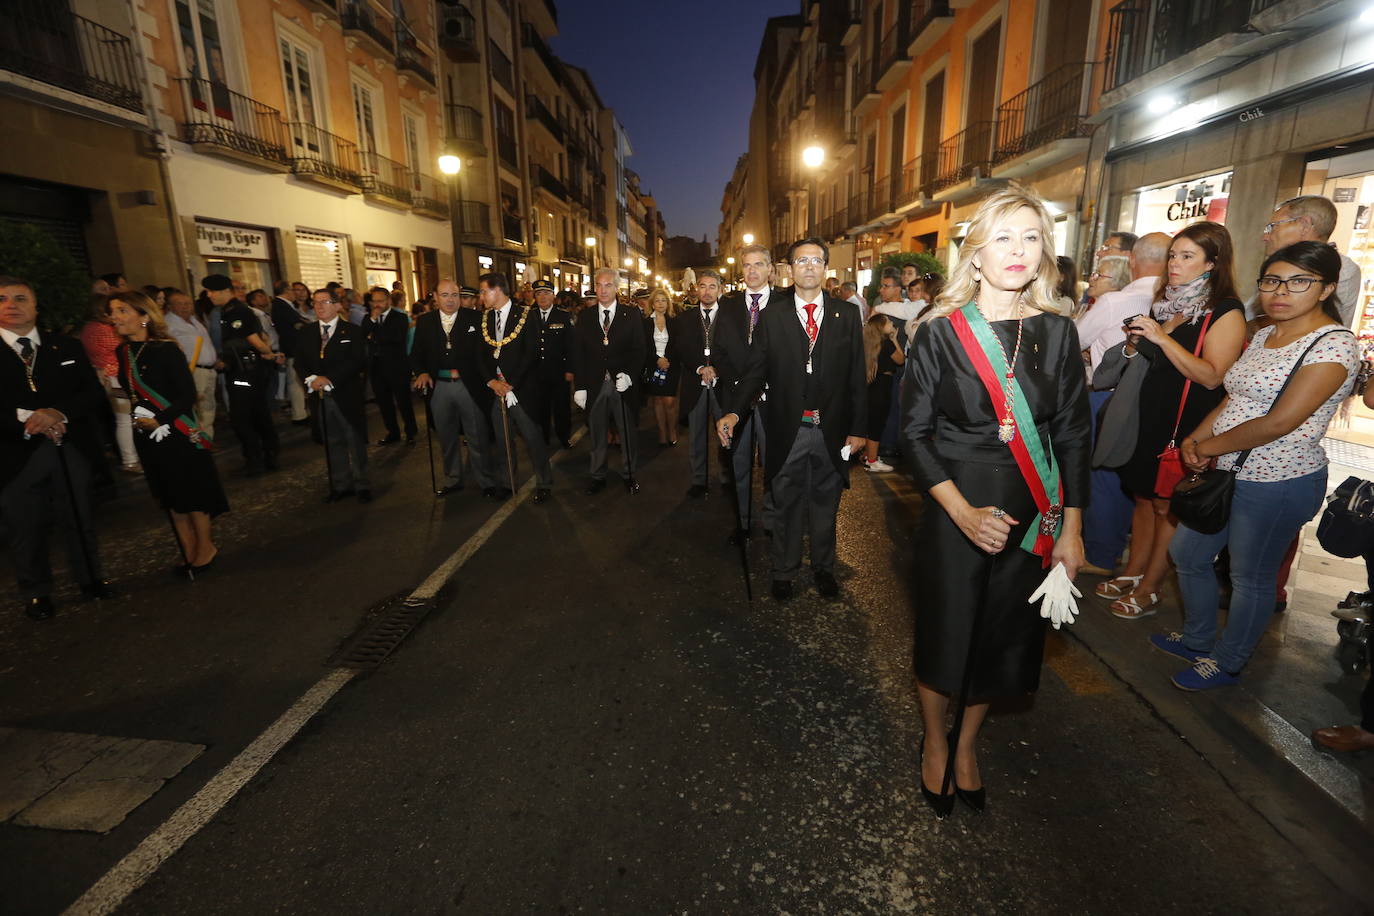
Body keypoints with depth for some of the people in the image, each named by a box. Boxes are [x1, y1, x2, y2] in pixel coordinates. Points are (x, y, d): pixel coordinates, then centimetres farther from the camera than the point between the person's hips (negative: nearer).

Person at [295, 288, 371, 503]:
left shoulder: (351, 331, -1)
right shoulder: (305, 333, 11)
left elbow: (356, 361, -10)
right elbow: (299, 362, 7)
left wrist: (329, 379, -17)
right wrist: (311, 379, -13)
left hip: (347, 395, -4)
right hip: (320, 396, 4)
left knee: (356, 442, 4)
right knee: (332, 444, 11)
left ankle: (361, 485, 14)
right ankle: (340, 485, 21)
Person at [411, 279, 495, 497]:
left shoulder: (474, 318, -1)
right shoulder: (424, 321, 8)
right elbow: (417, 354, 10)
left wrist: (460, 371, -11)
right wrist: (422, 372, -8)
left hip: (469, 386, -3)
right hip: (438, 388, 3)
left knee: (478, 438, 4)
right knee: (447, 439, 15)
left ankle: (487, 482, 18)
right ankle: (452, 480, 31)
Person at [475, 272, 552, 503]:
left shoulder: (525, 315, -6)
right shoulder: (486, 318, 10)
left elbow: (531, 353, -12)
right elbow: (481, 354, 8)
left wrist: (510, 384, -15)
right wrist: (492, 381, -8)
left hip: (521, 388, -5)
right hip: (495, 388, 5)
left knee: (533, 437, 0)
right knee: (502, 440, 13)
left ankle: (543, 484, 14)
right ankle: (506, 482, 27)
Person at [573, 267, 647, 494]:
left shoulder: (632, 314, 2)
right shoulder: (584, 316, 6)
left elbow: (640, 349, -1)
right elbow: (578, 354, 4)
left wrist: (629, 376, -15)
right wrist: (579, 386, -3)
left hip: (623, 384, -1)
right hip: (594, 386, 2)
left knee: (628, 433, 8)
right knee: (597, 435, 12)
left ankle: (629, 475, 25)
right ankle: (598, 477, 25)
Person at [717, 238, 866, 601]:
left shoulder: (847, 314, 3)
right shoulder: (772, 317, 1)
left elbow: (857, 375, 2)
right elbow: (755, 372, -4)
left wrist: (857, 427, -1)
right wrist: (734, 411, -20)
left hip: (831, 433, 1)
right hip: (788, 431, -1)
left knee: (825, 506, 16)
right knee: (786, 507, 13)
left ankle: (823, 568, 37)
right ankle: (784, 571, 32)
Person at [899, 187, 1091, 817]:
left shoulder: (1056, 333, 1)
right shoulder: (941, 333, -8)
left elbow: (1073, 436, 4)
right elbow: (915, 430, -9)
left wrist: (1072, 529, 2)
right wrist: (963, 512, -18)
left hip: (1034, 516, 3)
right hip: (955, 512, -3)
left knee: (1004, 638, 15)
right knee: (945, 635, 9)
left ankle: (968, 745, 41)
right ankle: (935, 742, 38)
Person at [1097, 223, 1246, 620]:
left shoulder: (1226, 312, -10)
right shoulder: (1167, 300, 11)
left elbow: (1211, 376, -20)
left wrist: (1162, 337, -25)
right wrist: (1135, 341, -3)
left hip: (1186, 423, -6)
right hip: (1147, 415, 6)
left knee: (1166, 505, 2)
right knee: (1142, 496, 13)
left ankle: (1148, 590, 13)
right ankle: (1132, 573, 25)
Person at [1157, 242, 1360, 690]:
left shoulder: (1334, 345, -16)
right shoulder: (1264, 336, 8)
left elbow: (1279, 423, -23)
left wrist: (1210, 446, -13)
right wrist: (1195, 439, -5)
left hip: (1278, 484, -8)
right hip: (1227, 473, 8)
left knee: (1250, 577, 8)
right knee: (1186, 553, 17)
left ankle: (1227, 662, 29)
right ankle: (1198, 639, 38)